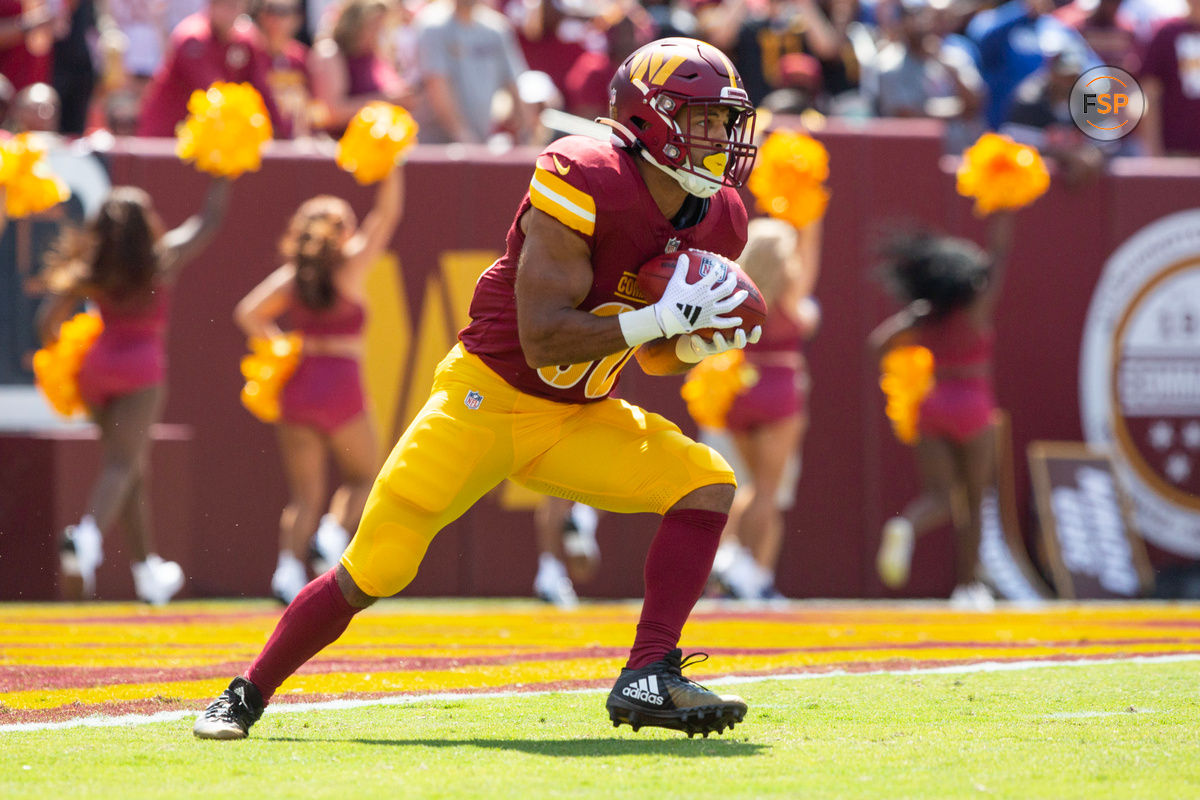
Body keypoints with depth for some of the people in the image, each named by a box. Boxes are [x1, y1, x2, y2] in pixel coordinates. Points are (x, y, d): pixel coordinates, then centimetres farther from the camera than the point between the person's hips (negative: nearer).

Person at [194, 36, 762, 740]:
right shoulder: (584, 183, -24)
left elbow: (656, 359, 12)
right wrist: (661, 317, -30)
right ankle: (247, 697, 11)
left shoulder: (714, 219, -1)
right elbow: (543, 340, -28)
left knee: (707, 484, -14)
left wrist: (697, 341, -9)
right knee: (374, 571, -8)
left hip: (578, 419, 6)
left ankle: (649, 679, -16)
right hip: (490, 395, -6)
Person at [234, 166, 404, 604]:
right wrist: (390, 168, 5)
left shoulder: (289, 278, 6)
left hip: (297, 387, 3)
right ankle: (334, 535, -10)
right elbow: (387, 213, 1)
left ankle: (289, 567, -13)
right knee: (363, 477, 16)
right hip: (341, 388, -3)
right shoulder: (350, 268, -3)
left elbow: (248, 313, -3)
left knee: (304, 495, 7)